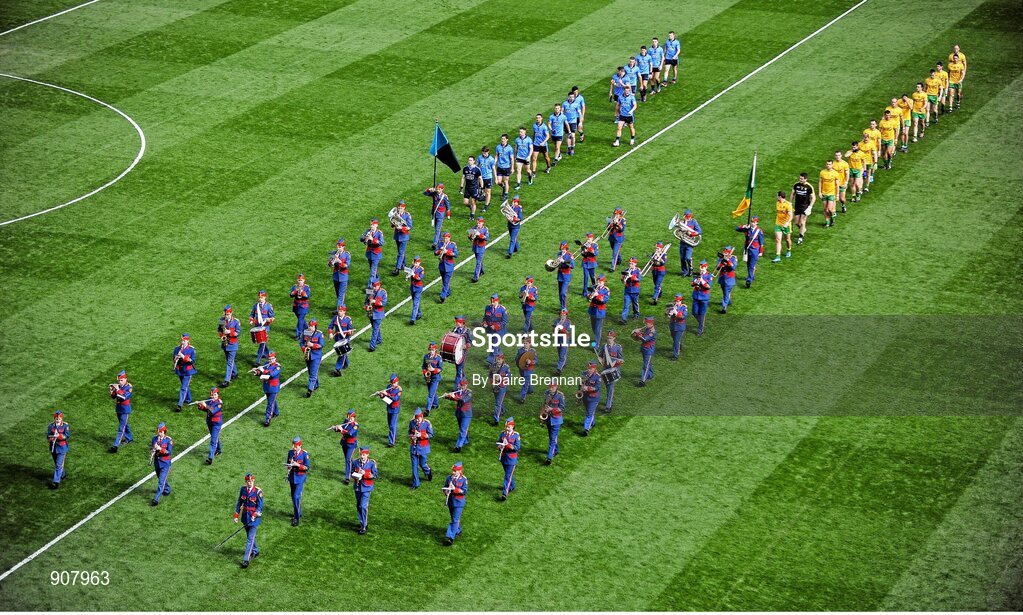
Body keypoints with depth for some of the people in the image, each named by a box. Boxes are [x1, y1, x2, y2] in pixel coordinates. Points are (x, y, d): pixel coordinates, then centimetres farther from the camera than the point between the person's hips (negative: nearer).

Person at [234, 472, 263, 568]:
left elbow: (260, 506, -10)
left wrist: (255, 514, -24)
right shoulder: (243, 489, 2)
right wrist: (236, 515, 8)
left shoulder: (258, 491, -13)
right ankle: (255, 551, 40)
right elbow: (239, 502, 10)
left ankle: (246, 559, -12)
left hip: (254, 517, -5)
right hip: (245, 516, 5)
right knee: (249, 536, 18)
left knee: (250, 538, -9)